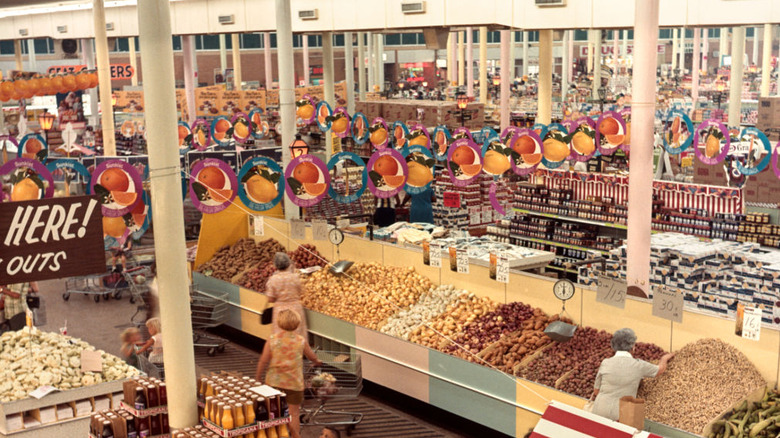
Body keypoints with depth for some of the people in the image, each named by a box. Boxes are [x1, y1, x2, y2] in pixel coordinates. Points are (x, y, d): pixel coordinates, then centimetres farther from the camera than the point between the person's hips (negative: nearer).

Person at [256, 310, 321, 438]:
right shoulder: (301, 341, -5)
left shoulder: (272, 340, -8)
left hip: (273, 382, 1)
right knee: (294, 413, 7)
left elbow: (263, 361, -8)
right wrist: (317, 362, 34)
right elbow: (312, 357, 11)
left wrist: (258, 378, 4)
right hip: (294, 383, -1)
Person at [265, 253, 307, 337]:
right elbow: (300, 292, 1)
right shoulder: (295, 277, -13)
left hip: (280, 311, 0)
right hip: (295, 309, 0)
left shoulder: (273, 280, -13)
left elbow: (270, 299, -10)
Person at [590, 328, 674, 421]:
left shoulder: (605, 363, 2)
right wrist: (664, 359, 45)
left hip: (600, 412, 2)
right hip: (619, 416, -2)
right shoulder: (638, 365, 0)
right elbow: (661, 369, 22)